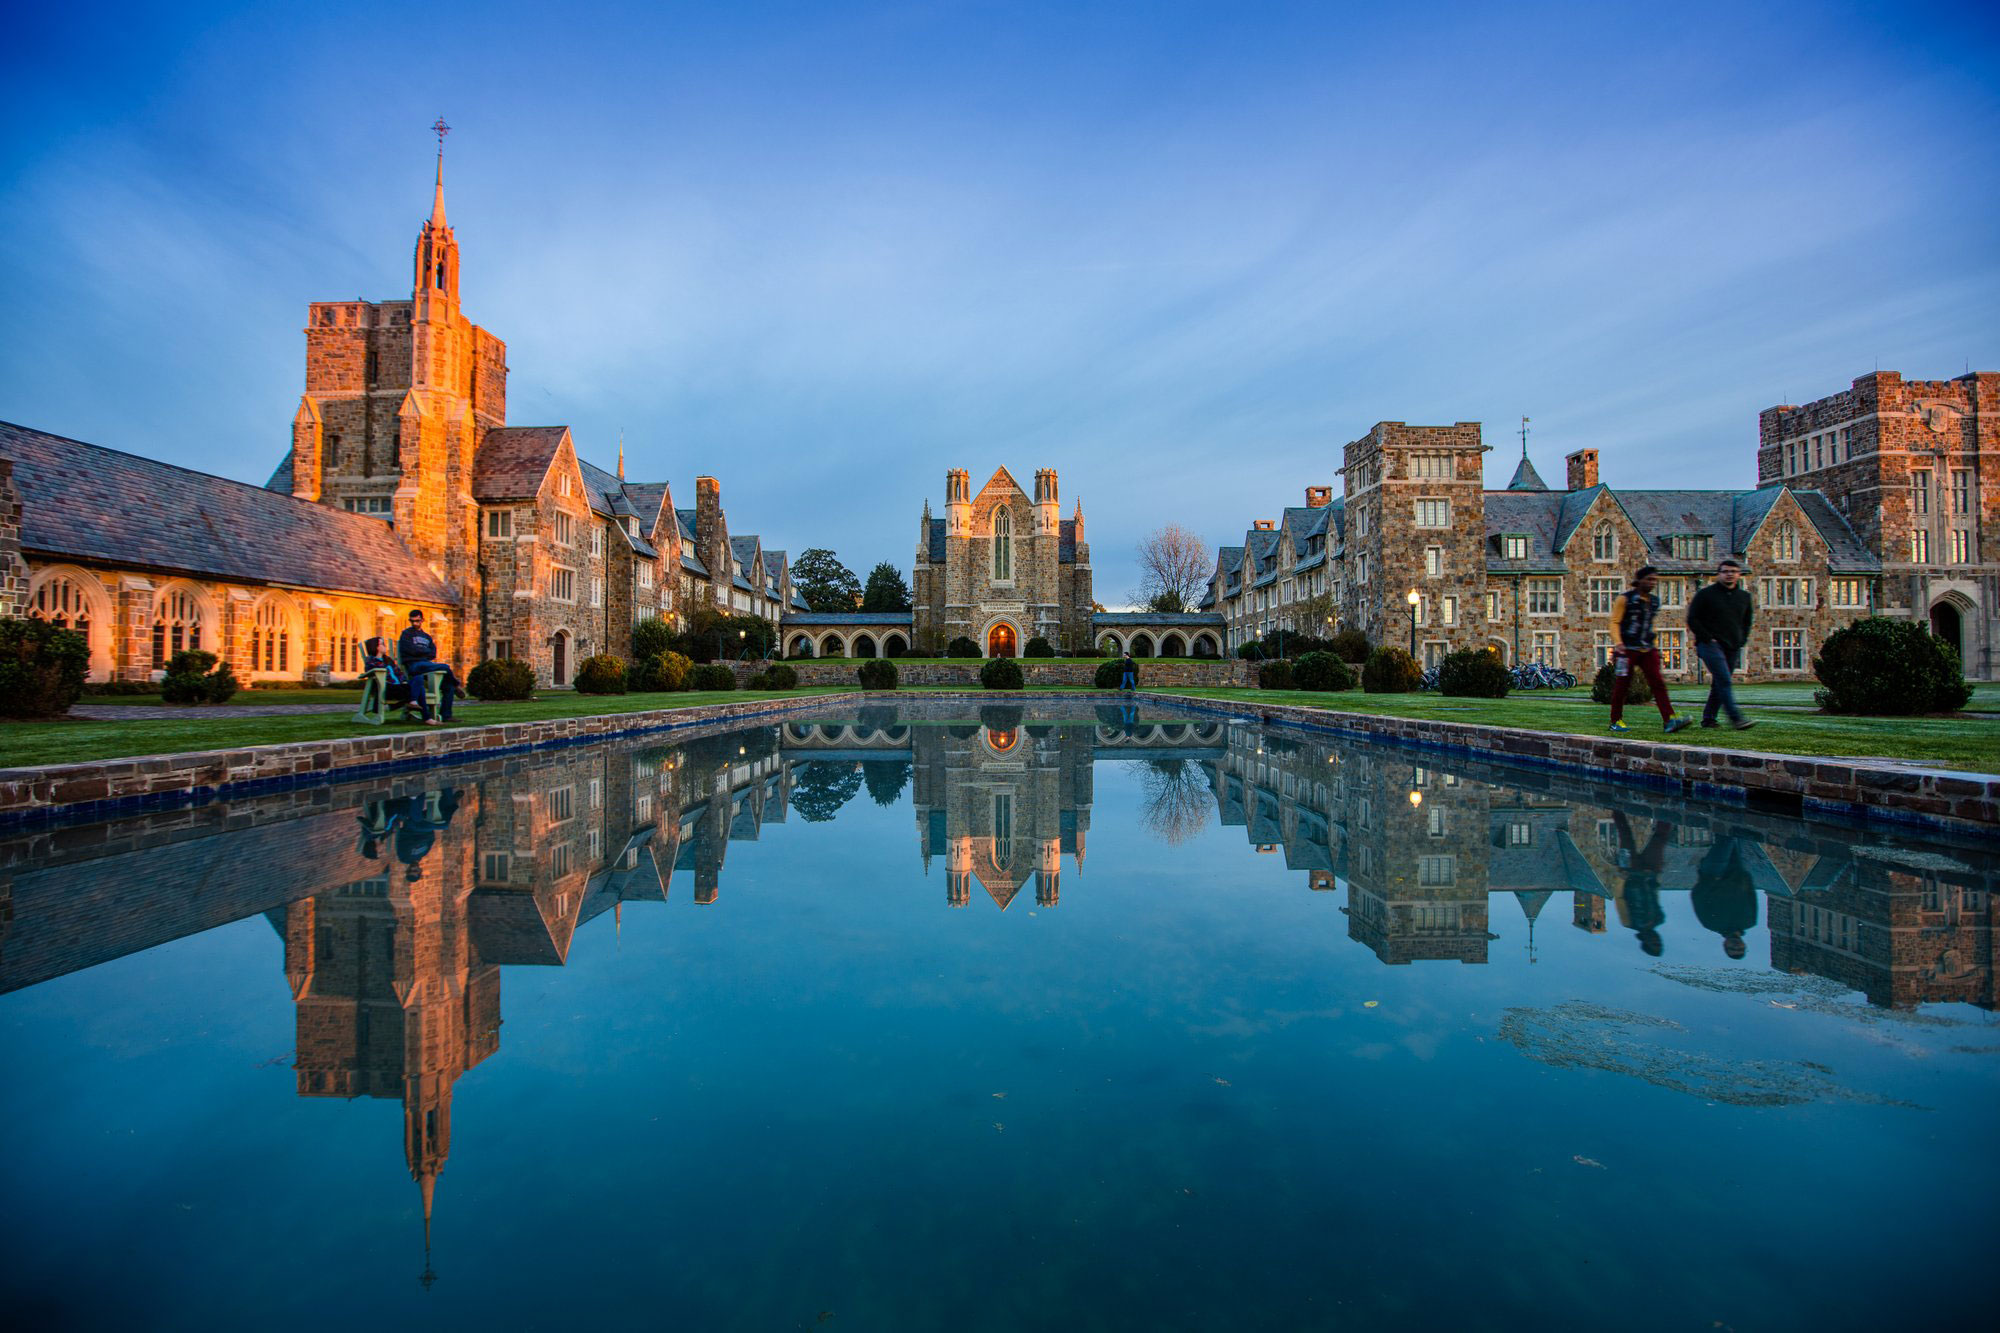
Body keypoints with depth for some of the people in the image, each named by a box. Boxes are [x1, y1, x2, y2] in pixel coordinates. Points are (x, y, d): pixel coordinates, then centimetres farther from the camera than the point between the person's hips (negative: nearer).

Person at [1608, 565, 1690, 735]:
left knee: (1658, 683, -7)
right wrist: (1618, 643, -22)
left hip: (1647, 650, 6)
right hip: (1628, 649, -5)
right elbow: (1614, 622, -8)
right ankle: (1615, 721, 13)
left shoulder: (1654, 601, 13)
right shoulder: (1625, 598, -6)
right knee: (1622, 685, 1)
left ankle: (1669, 721, -13)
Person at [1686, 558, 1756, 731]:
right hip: (1711, 645, -6)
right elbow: (1692, 619, -4)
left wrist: (1742, 639, 12)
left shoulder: (1744, 596, 14)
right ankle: (1736, 718, -23)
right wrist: (1707, 638, -11)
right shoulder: (1706, 594, -2)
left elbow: (1748, 620, 26)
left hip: (1733, 647, 6)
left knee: (1720, 684, 8)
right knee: (1724, 681, -17)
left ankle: (1708, 718, 17)